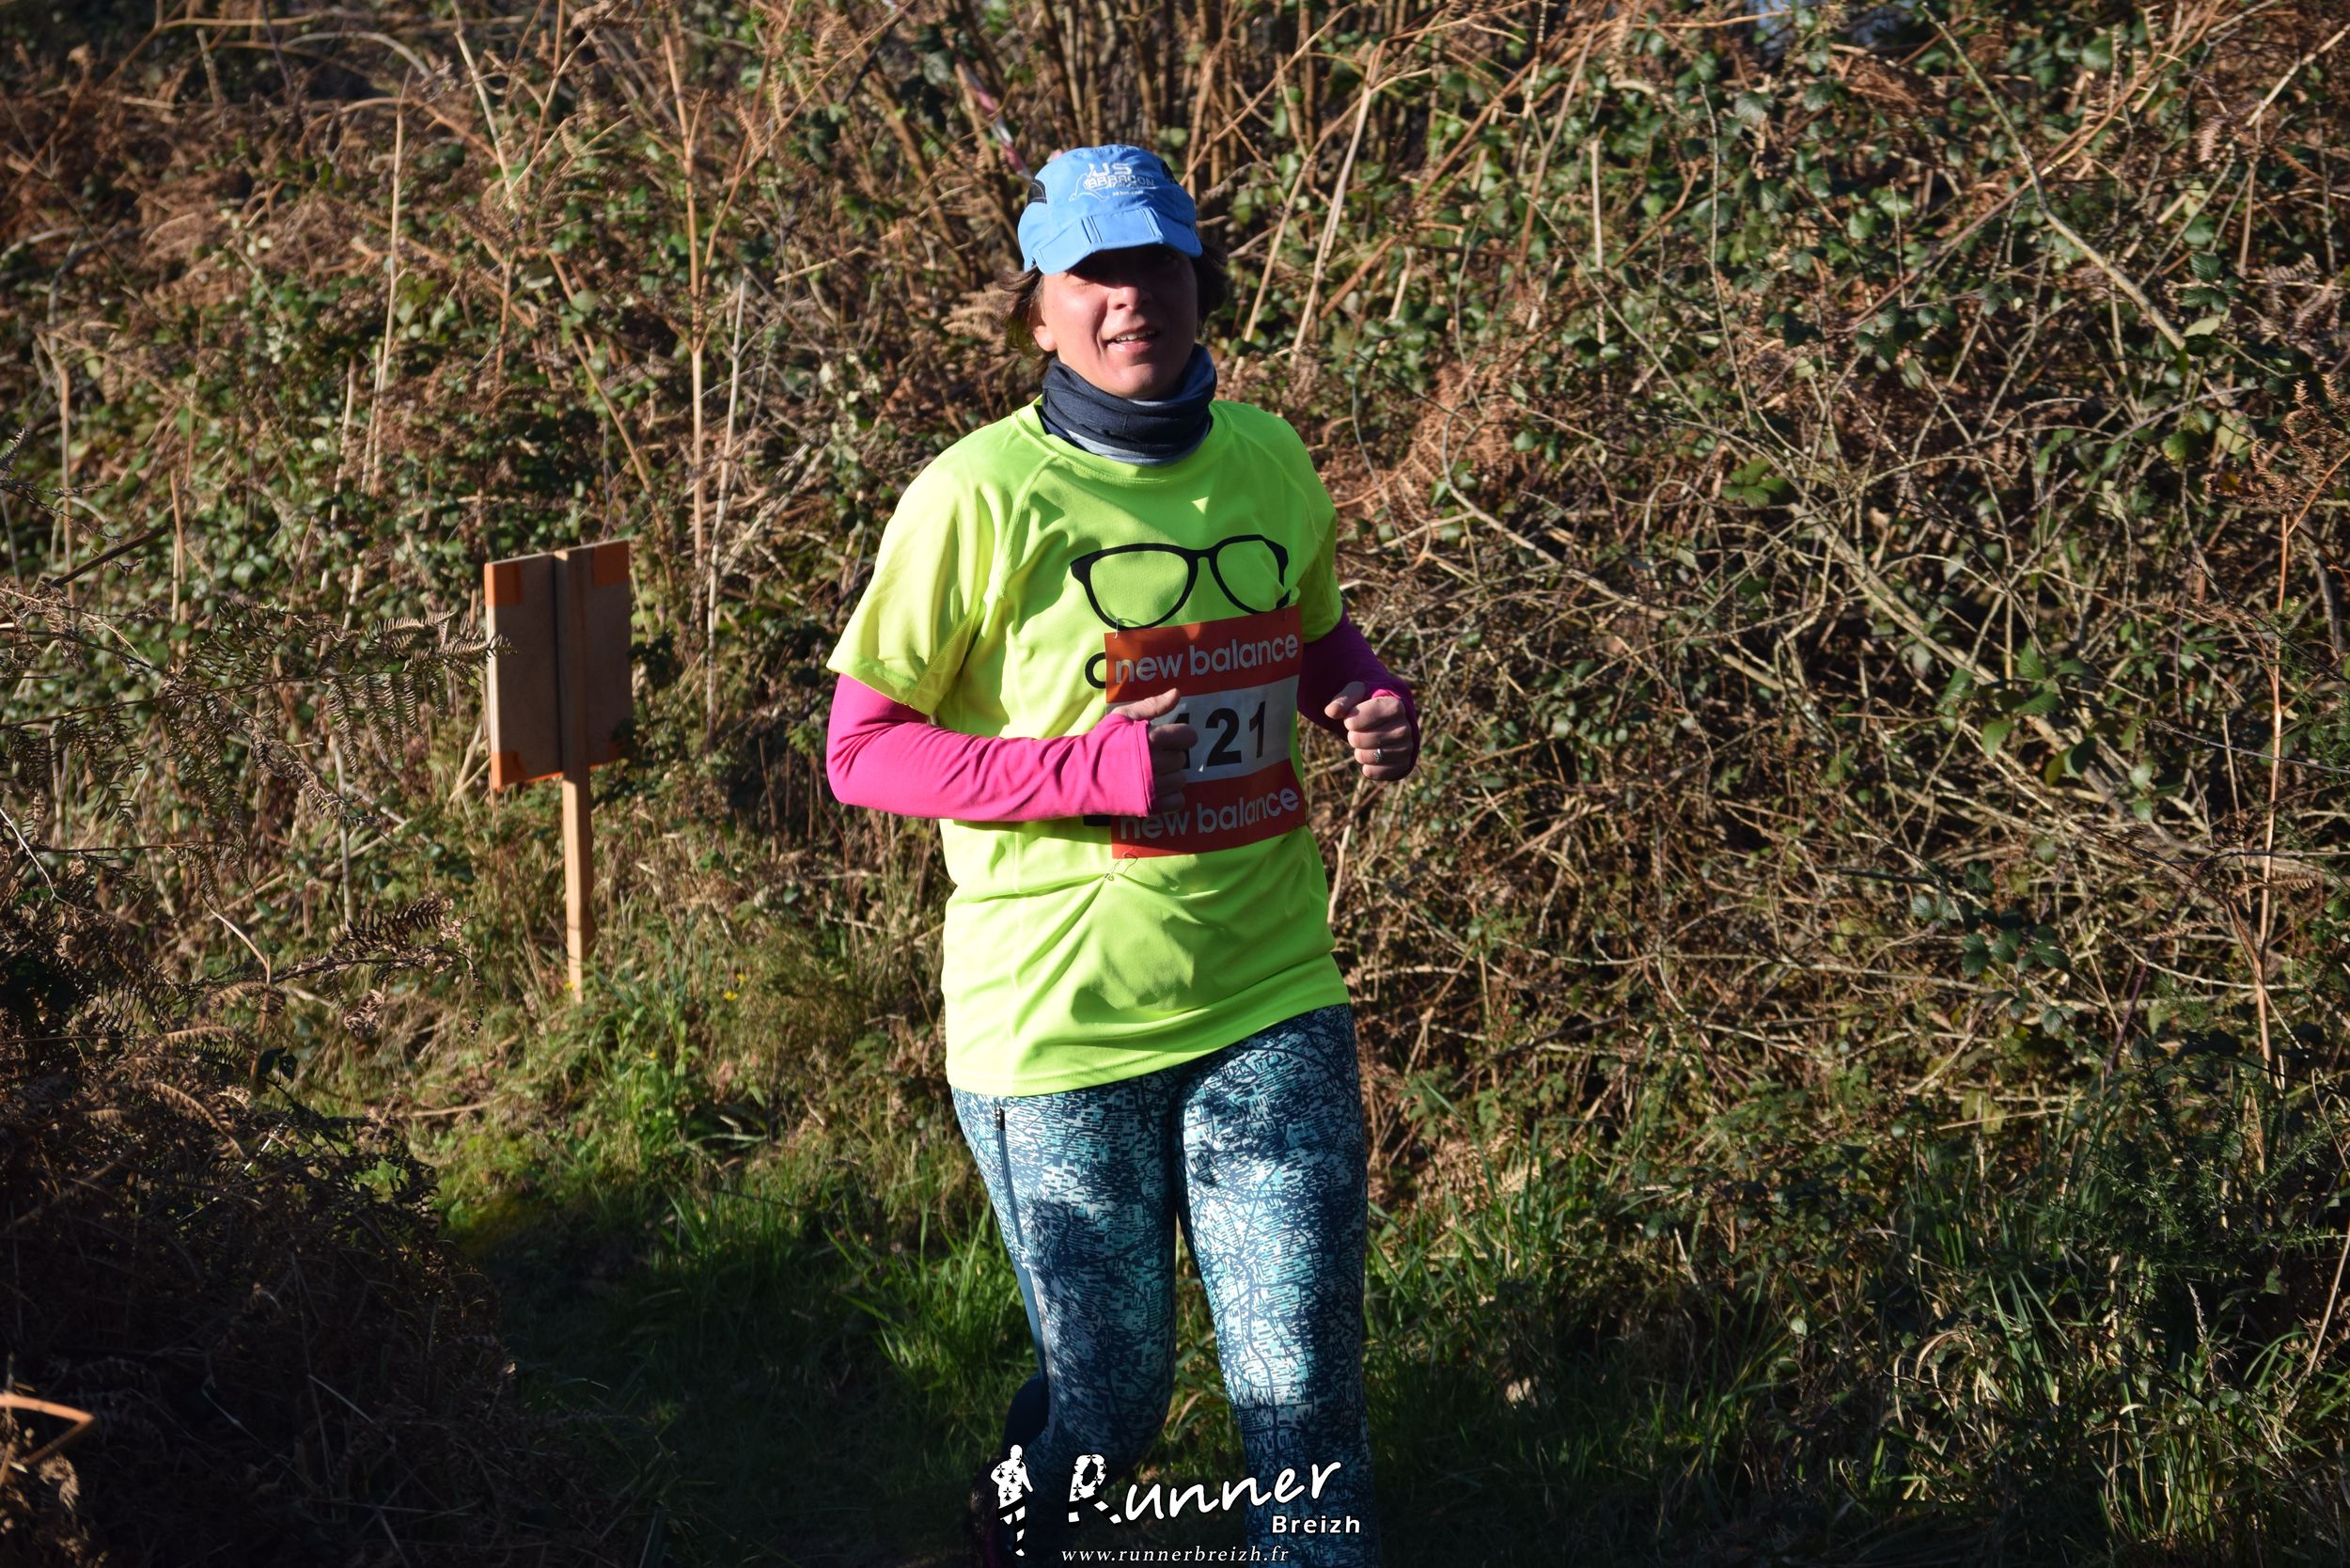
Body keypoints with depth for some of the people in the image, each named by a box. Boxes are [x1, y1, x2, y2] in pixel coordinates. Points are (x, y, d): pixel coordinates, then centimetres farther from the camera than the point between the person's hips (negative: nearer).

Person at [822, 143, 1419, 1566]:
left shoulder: (1270, 461, 3)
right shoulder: (980, 498, -12)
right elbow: (863, 750, -8)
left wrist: (1374, 700, -2)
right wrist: (1086, 768, -20)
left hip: (1270, 1003, 3)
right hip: (1059, 1023, -3)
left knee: (1305, 1389, 4)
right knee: (1108, 1395, 11)